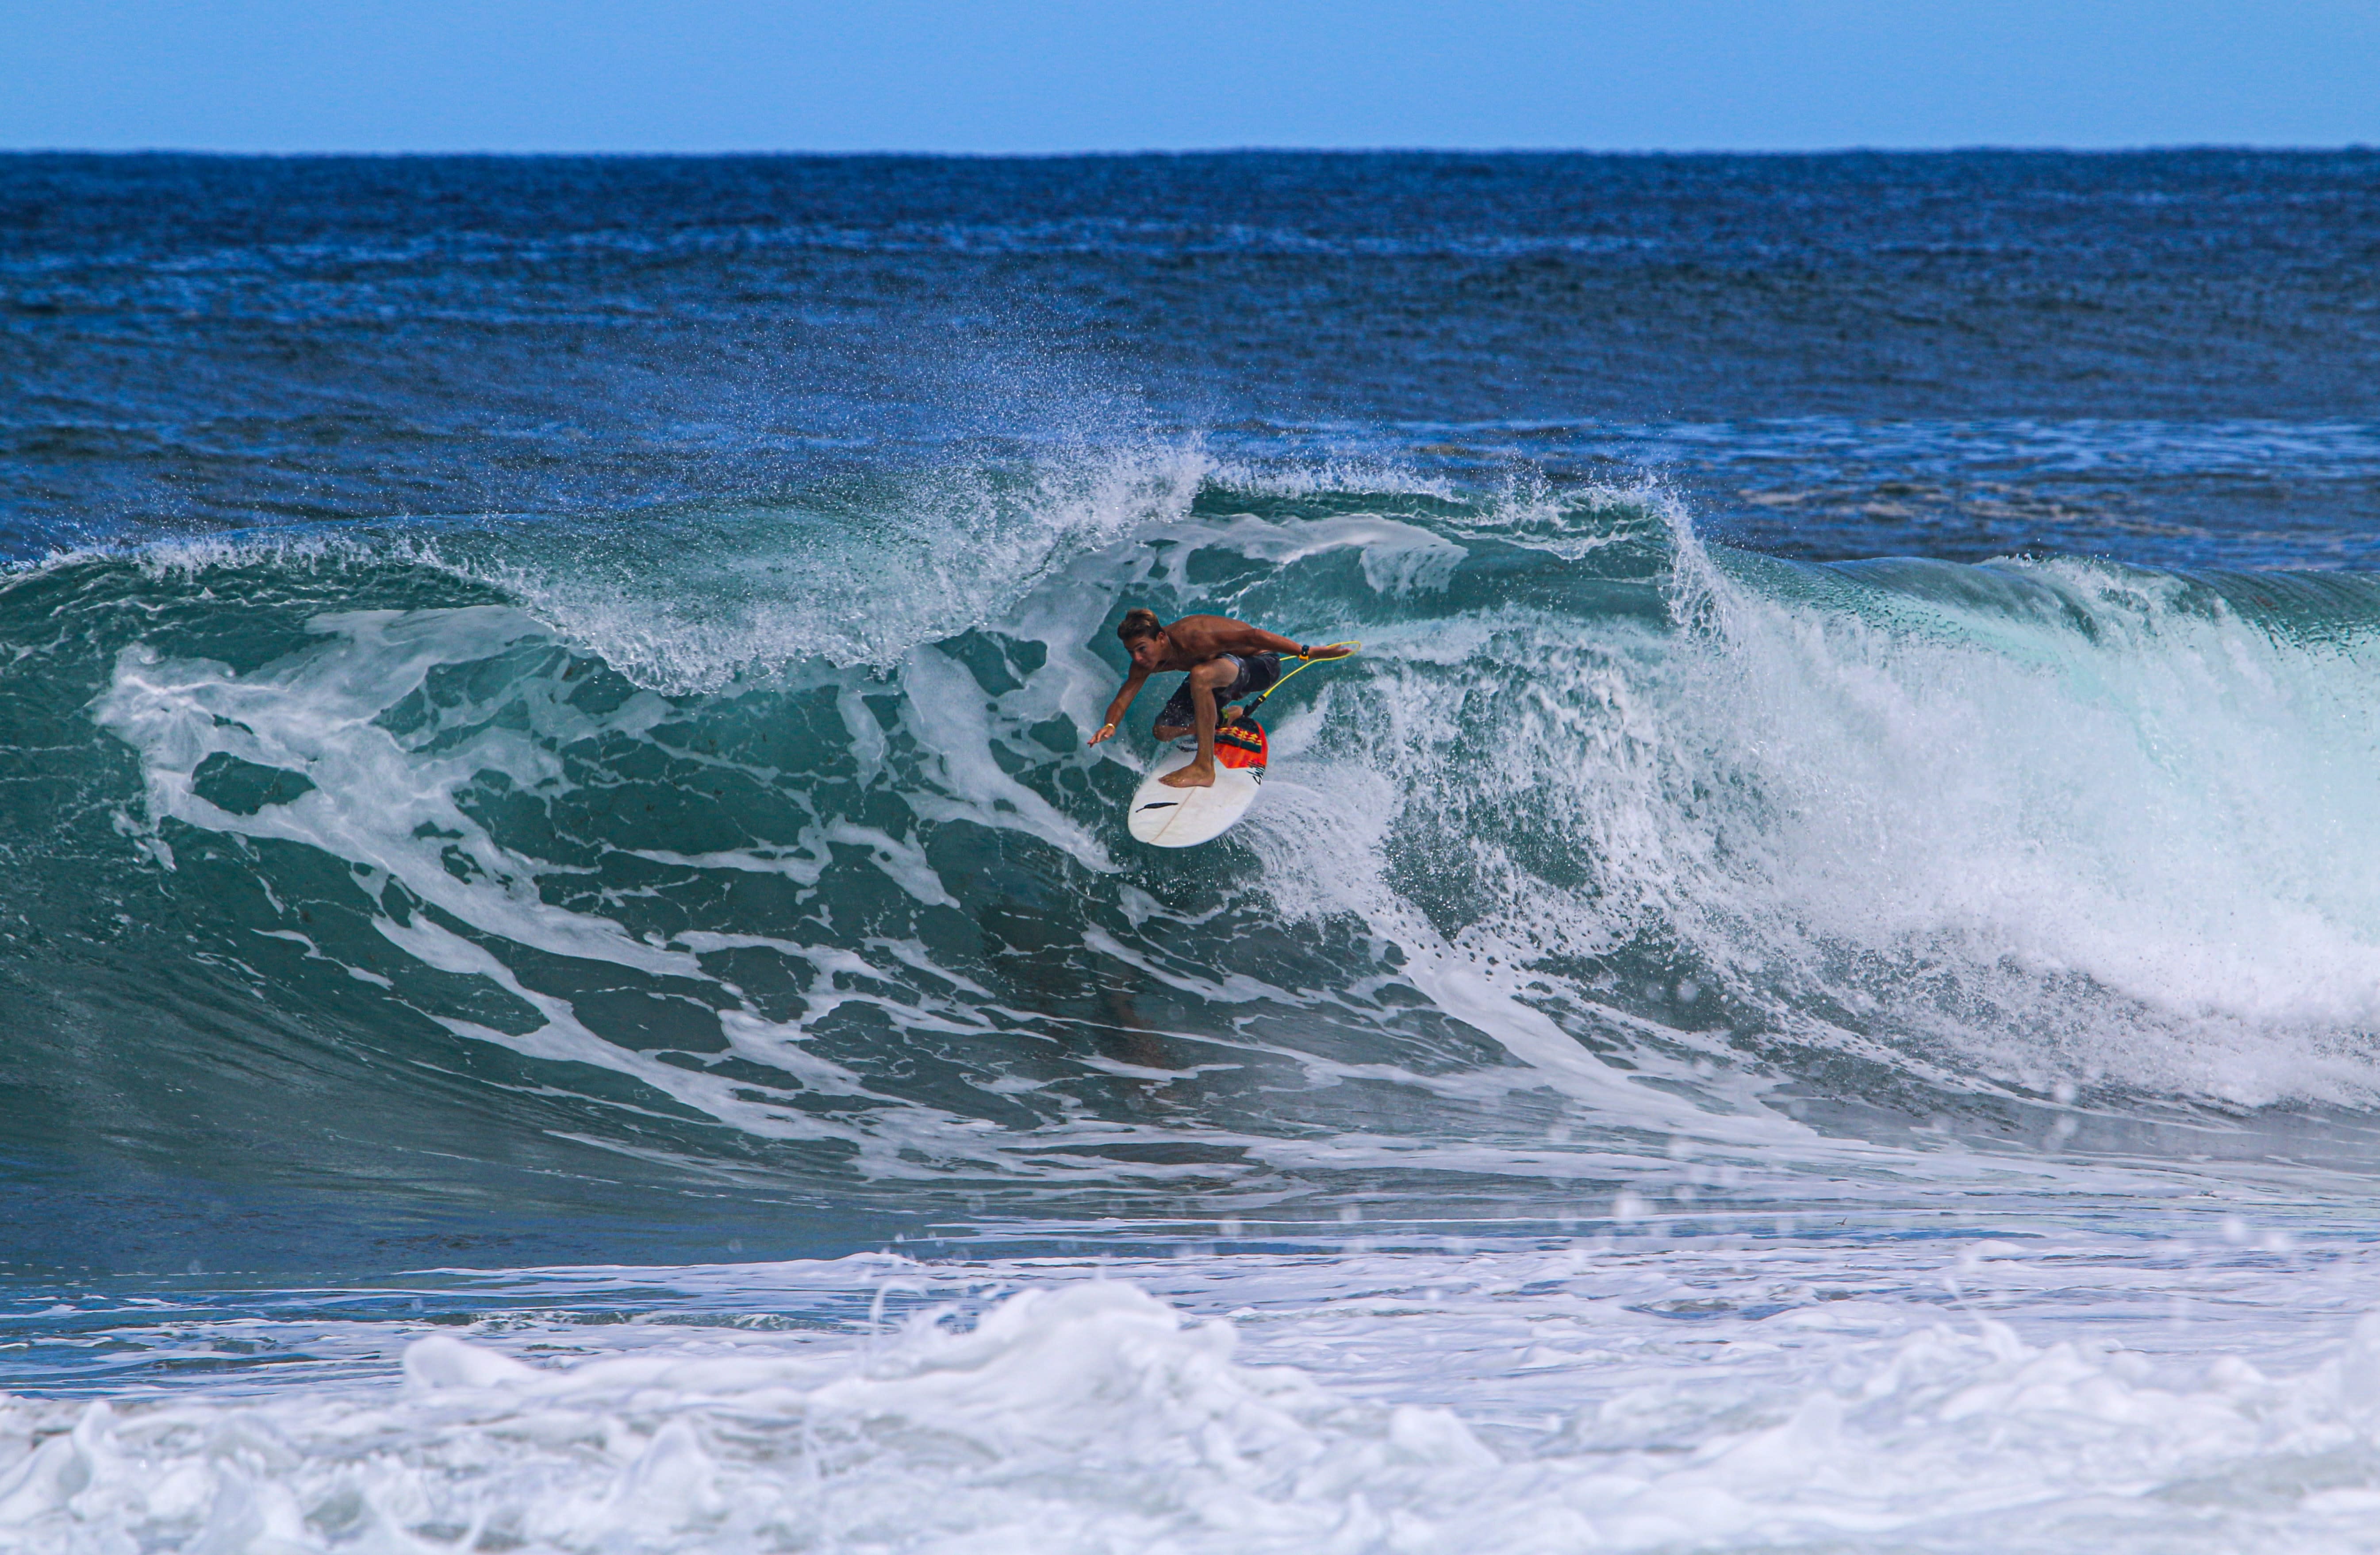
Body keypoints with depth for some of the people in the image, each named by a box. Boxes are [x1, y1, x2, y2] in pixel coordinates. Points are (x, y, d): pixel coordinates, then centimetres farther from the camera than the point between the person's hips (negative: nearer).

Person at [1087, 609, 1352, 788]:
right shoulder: (1146, 662, -13)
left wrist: (1306, 653, -35)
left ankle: (1204, 768, -34)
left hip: (1261, 663, -8)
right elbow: (1122, 700, -10)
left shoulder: (1190, 639, -35)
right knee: (1165, 732, 3)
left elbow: (1252, 636, -35)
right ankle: (1230, 716, 27)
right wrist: (1110, 725, -34)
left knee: (1201, 674, -39)